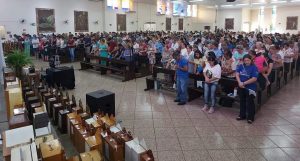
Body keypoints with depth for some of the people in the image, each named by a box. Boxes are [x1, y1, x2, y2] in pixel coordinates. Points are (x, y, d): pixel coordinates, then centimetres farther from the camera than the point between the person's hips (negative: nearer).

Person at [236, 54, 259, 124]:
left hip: (250, 88, -5)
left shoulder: (254, 67, -11)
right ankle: (242, 115, 30)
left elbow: (254, 79, -18)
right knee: (242, 101, 16)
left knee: (250, 102, 4)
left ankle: (250, 117, 16)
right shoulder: (241, 66, 1)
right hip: (241, 87, 5)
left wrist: (244, 83, -18)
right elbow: (237, 74, -1)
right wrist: (240, 83, -17)